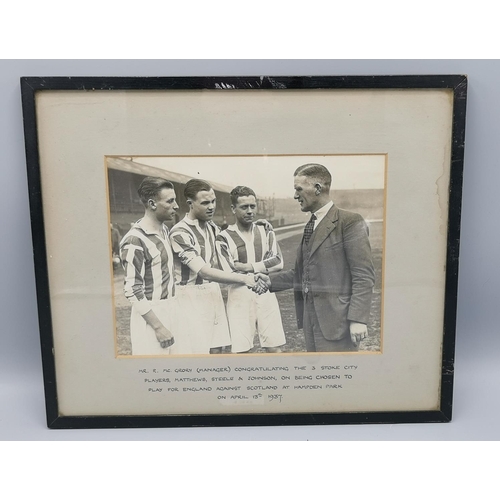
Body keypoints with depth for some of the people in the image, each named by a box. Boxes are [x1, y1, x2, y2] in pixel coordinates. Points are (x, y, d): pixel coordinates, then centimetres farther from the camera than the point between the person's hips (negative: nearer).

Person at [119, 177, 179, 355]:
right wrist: (158, 326, -19)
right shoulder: (135, 240, -20)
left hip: (169, 308, 8)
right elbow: (132, 291, -19)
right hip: (150, 313, -8)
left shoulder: (164, 229, 6)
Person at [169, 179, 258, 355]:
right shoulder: (180, 233, -17)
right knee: (197, 351, -1)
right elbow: (204, 272, -23)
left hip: (214, 294, 7)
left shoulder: (212, 227, 7)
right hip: (192, 298, -7)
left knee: (216, 349, 10)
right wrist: (243, 279, -27)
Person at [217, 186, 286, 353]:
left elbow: (278, 262, -4)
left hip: (265, 294, 3)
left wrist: (249, 267, -14)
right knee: (240, 350, 3)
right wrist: (264, 267, -8)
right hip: (239, 297, -2)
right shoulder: (224, 237, -5)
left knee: (274, 347, 8)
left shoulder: (265, 231, 6)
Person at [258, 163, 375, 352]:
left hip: (337, 319, -7)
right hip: (311, 319, 8)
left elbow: (364, 275, -13)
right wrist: (270, 280, 5)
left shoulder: (350, 221, -9)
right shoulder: (310, 226, 15)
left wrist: (357, 318, -18)